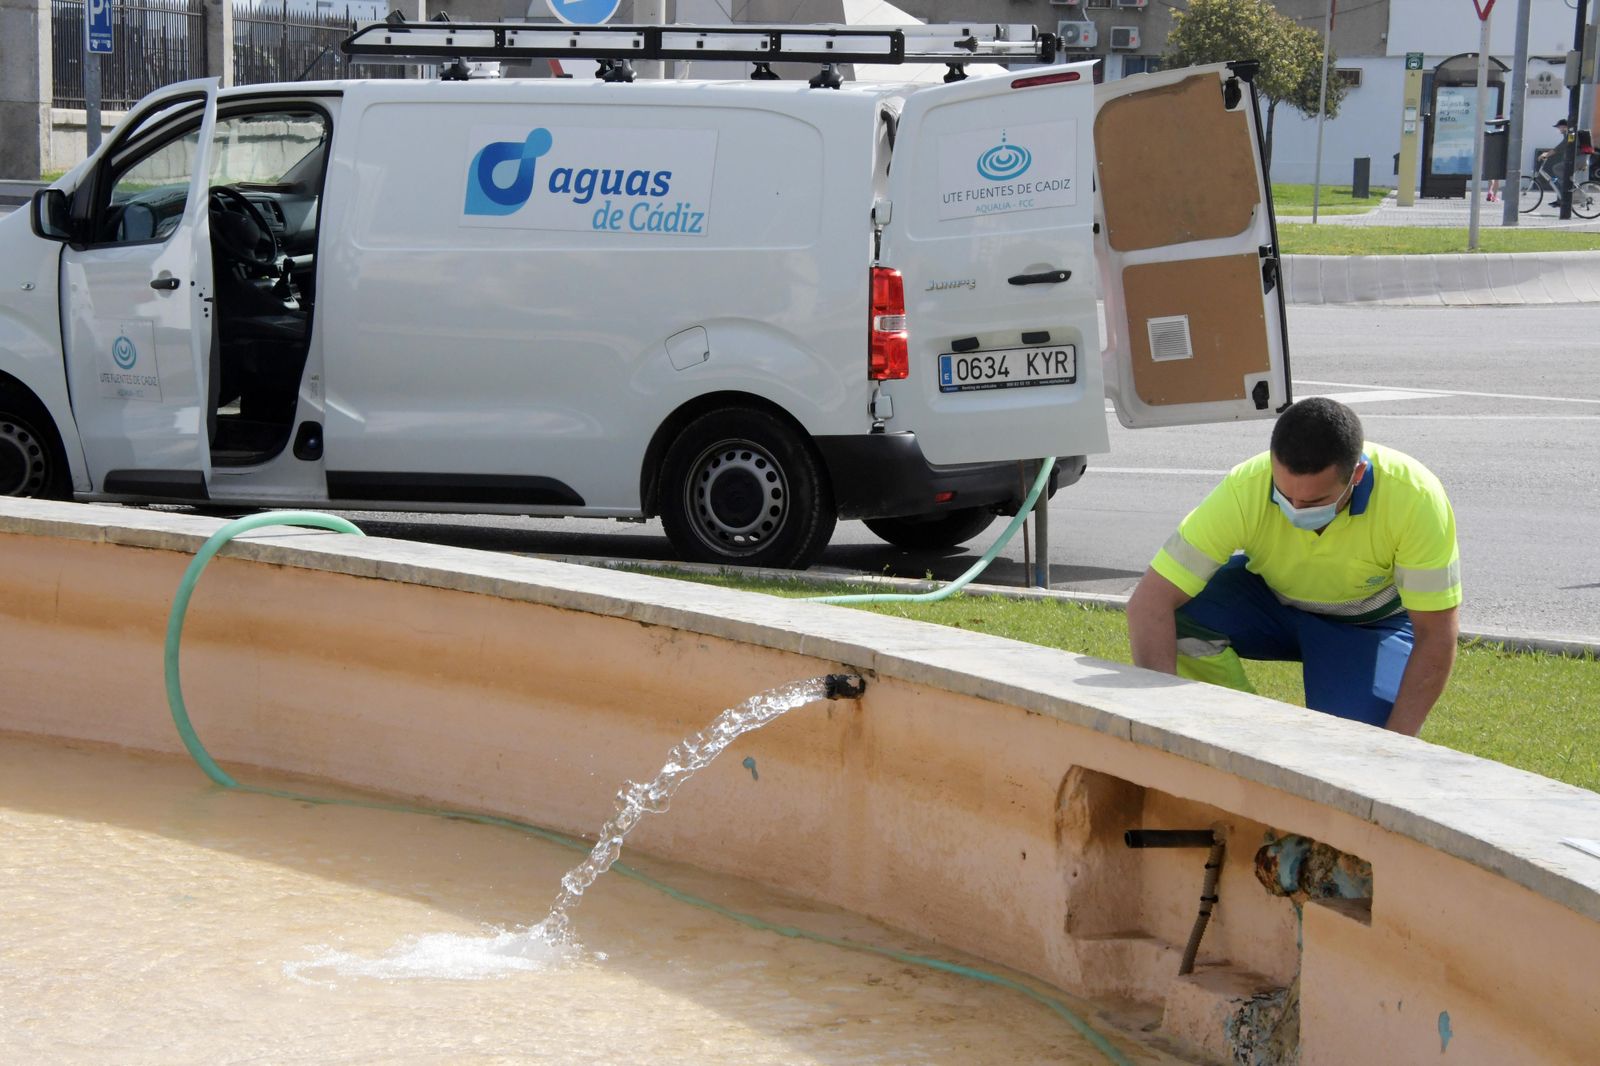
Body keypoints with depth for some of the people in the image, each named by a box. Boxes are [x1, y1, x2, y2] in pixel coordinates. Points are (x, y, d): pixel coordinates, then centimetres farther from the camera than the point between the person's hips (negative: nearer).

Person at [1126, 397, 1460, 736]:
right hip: (1269, 598, 2)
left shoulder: (1416, 497, -33)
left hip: (1369, 622, -2)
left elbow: (1437, 635, -26)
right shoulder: (1244, 489, -32)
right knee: (1180, 609, -29)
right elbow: (1148, 601, -31)